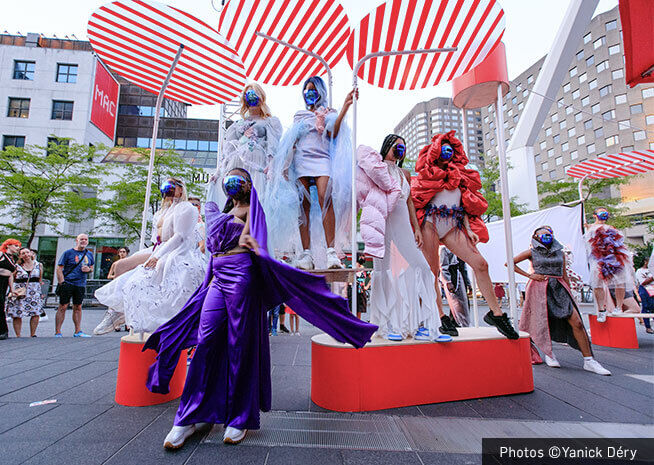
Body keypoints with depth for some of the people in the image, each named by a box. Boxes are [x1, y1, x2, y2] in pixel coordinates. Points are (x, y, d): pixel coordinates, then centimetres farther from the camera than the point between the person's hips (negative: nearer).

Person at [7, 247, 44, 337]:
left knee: (36, 314, -5)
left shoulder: (38, 265, 7)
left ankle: (33, 334, 5)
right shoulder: (17, 266, 2)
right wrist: (13, 290, -7)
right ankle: (18, 335, 10)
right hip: (19, 293, -1)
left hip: (35, 293, 1)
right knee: (17, 315, -1)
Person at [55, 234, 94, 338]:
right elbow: (59, 269, -5)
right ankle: (57, 333, 6)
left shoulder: (89, 254, 11)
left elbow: (92, 268, 22)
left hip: (81, 285, 4)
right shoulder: (68, 253, -2)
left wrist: (89, 269, -3)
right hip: (67, 283, -4)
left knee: (78, 308, 10)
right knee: (63, 307, -2)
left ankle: (78, 331, 16)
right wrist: (62, 283, -13)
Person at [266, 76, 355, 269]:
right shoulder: (299, 116, 28)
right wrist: (286, 164, 11)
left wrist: (344, 108, -11)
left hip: (322, 159, -3)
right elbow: (292, 142, 23)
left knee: (325, 198, -26)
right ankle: (306, 254, -13)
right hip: (301, 161, 3)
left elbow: (334, 133, -2)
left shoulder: (329, 113, 18)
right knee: (304, 205, -9)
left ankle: (331, 252, -30)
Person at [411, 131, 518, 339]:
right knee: (432, 272, -6)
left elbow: (466, 205, 19)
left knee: (480, 264, -7)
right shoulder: (429, 172, 12)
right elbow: (418, 199, 6)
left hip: (452, 226, 4)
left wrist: (469, 229, 6)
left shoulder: (459, 176, 23)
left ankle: (495, 313, 2)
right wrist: (418, 229, -6)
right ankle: (441, 318, 3)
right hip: (430, 223, -4)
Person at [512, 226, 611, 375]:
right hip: (540, 289, -3)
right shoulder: (532, 252, 2)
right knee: (543, 322, 1)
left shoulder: (560, 252, 14)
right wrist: (529, 275, -3)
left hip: (558, 288, 4)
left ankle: (589, 360, 1)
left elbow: (564, 275, 18)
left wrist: (569, 294, 16)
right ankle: (548, 353, 22)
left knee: (577, 323, -6)